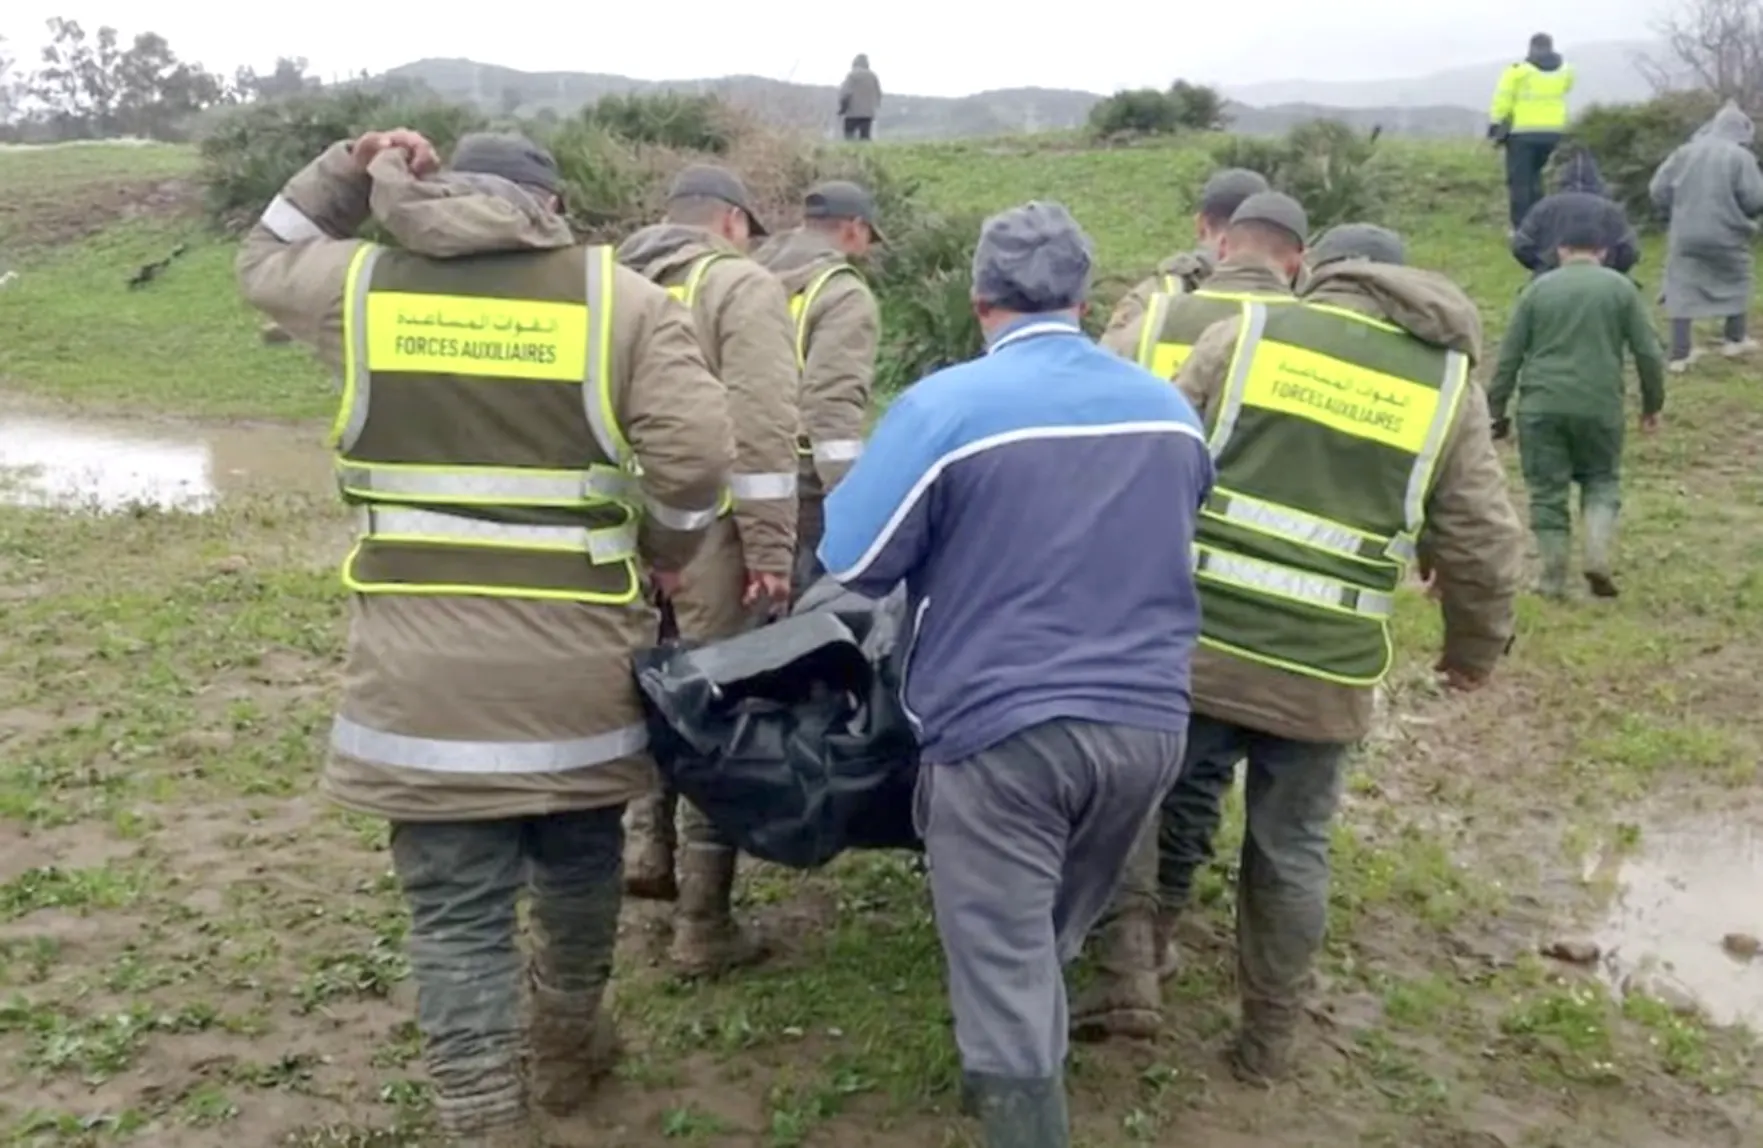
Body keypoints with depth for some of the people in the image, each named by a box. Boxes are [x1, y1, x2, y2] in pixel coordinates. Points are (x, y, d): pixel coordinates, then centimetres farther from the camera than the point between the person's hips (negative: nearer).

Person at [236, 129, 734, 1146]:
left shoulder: (363, 284, 5)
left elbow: (264, 263, 27)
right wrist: (664, 552, 6)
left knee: (458, 910, 7)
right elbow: (695, 454, -11)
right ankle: (567, 1050, 44)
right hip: (576, 656, 0)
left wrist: (346, 174, 24)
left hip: (421, 660, 0)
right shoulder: (621, 296, -1)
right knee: (579, 864, 23)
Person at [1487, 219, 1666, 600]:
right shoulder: (1621, 288, 6)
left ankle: (1554, 579, 9)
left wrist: (1496, 409, 10)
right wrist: (1652, 404, 16)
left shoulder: (1538, 289, 6)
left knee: (1547, 490, 7)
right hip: (1600, 406, 0)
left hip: (1542, 407, 0)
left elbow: (1509, 355, 4)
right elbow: (1648, 352, 5)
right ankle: (1598, 558, 0)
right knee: (1601, 480, 18)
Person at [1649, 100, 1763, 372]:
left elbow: (1657, 190, 4)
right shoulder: (1741, 156, -8)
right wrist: (1740, 212, 11)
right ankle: (1735, 340, 30)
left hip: (1685, 235, 2)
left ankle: (1680, 355, 0)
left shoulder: (1685, 152, 3)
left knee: (1682, 290, 3)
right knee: (1736, 282, 20)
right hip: (1726, 235, -2)